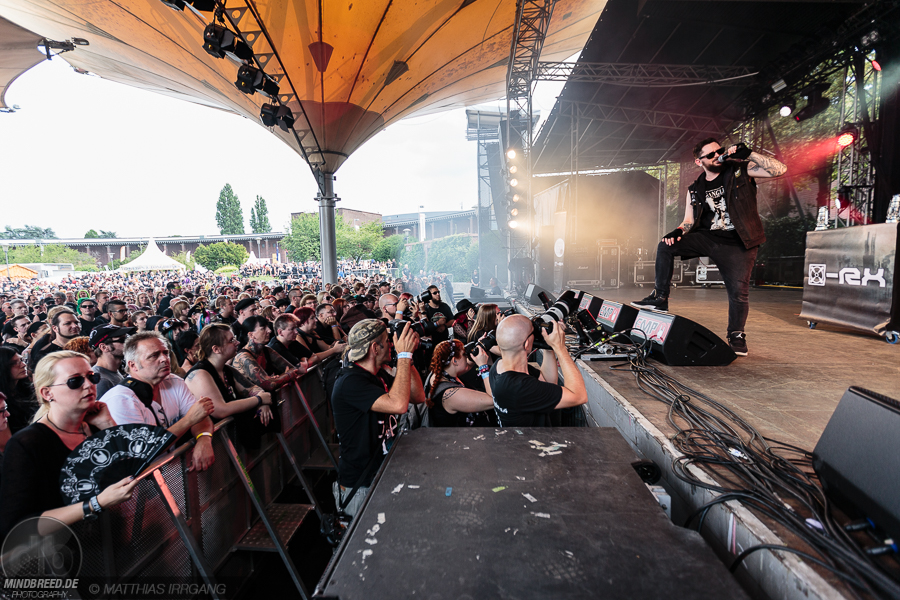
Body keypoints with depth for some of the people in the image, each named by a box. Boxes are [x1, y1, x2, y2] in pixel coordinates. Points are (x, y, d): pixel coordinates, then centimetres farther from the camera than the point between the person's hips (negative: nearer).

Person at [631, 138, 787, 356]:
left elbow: (780, 170, -10)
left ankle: (736, 336, 13)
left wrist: (749, 154, -18)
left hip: (737, 243, -3)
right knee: (665, 246, -15)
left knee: (738, 291, -10)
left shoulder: (740, 170, 0)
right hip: (707, 237, 3)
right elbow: (689, 221, 12)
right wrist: (678, 232, -11)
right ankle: (660, 298, -8)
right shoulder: (694, 191, 10)